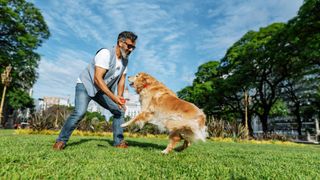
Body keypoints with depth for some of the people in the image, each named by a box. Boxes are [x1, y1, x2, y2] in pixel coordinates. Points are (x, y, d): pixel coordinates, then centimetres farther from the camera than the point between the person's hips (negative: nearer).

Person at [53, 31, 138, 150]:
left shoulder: (125, 60, -1)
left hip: (103, 90, 7)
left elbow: (121, 79, 1)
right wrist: (113, 97, -37)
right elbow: (97, 78, -32)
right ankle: (61, 141, -4)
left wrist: (119, 97, -15)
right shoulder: (106, 54, -25)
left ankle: (118, 142, 7)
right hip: (86, 85, -7)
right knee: (80, 112, -25)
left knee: (119, 110, -1)